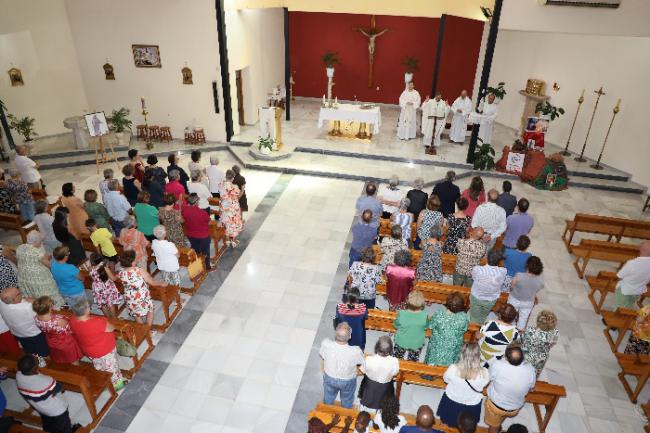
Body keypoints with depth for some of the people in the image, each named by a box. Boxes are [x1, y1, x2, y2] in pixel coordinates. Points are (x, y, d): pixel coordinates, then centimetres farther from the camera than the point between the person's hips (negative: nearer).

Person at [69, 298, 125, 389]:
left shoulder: (72, 321, -20)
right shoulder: (97, 322, -40)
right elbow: (111, 329, -21)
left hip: (88, 350, 7)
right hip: (105, 351, -6)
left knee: (100, 368, 32)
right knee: (111, 368, 20)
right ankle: (117, 383, 40)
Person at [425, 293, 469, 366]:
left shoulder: (438, 313, -30)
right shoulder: (464, 317, -28)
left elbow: (431, 326, -13)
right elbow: (464, 329, -7)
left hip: (437, 345, -1)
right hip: (453, 347, 1)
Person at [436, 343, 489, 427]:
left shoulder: (453, 369, -36)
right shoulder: (484, 373, -36)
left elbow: (446, 379, -12)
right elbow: (484, 384, -11)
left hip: (452, 401, 0)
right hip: (471, 405, 0)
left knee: (449, 420, 34)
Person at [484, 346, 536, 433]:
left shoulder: (497, 366, -37)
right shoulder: (530, 370, -29)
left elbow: (490, 378, -13)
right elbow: (531, 387, -7)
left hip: (496, 405, -2)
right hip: (515, 407, 2)